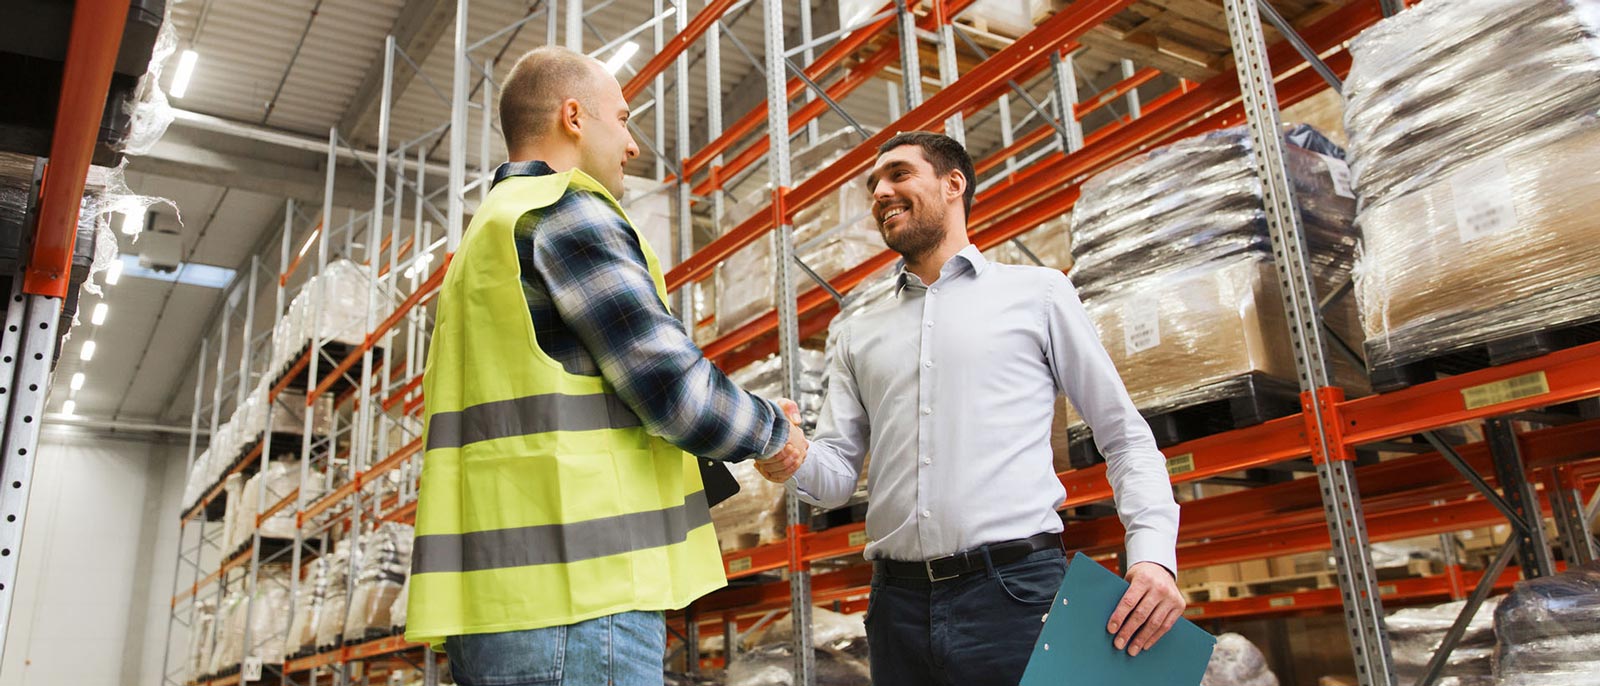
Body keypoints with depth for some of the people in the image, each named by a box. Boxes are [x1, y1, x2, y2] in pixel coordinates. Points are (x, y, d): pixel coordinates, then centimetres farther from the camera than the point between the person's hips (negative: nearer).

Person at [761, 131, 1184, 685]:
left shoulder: (1038, 293, 7)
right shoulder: (858, 334, 16)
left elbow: (1125, 438, 6)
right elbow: (837, 474, 10)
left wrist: (1154, 552, -10)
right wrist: (795, 461, -13)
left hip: (1016, 590, -3)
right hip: (898, 600, 4)